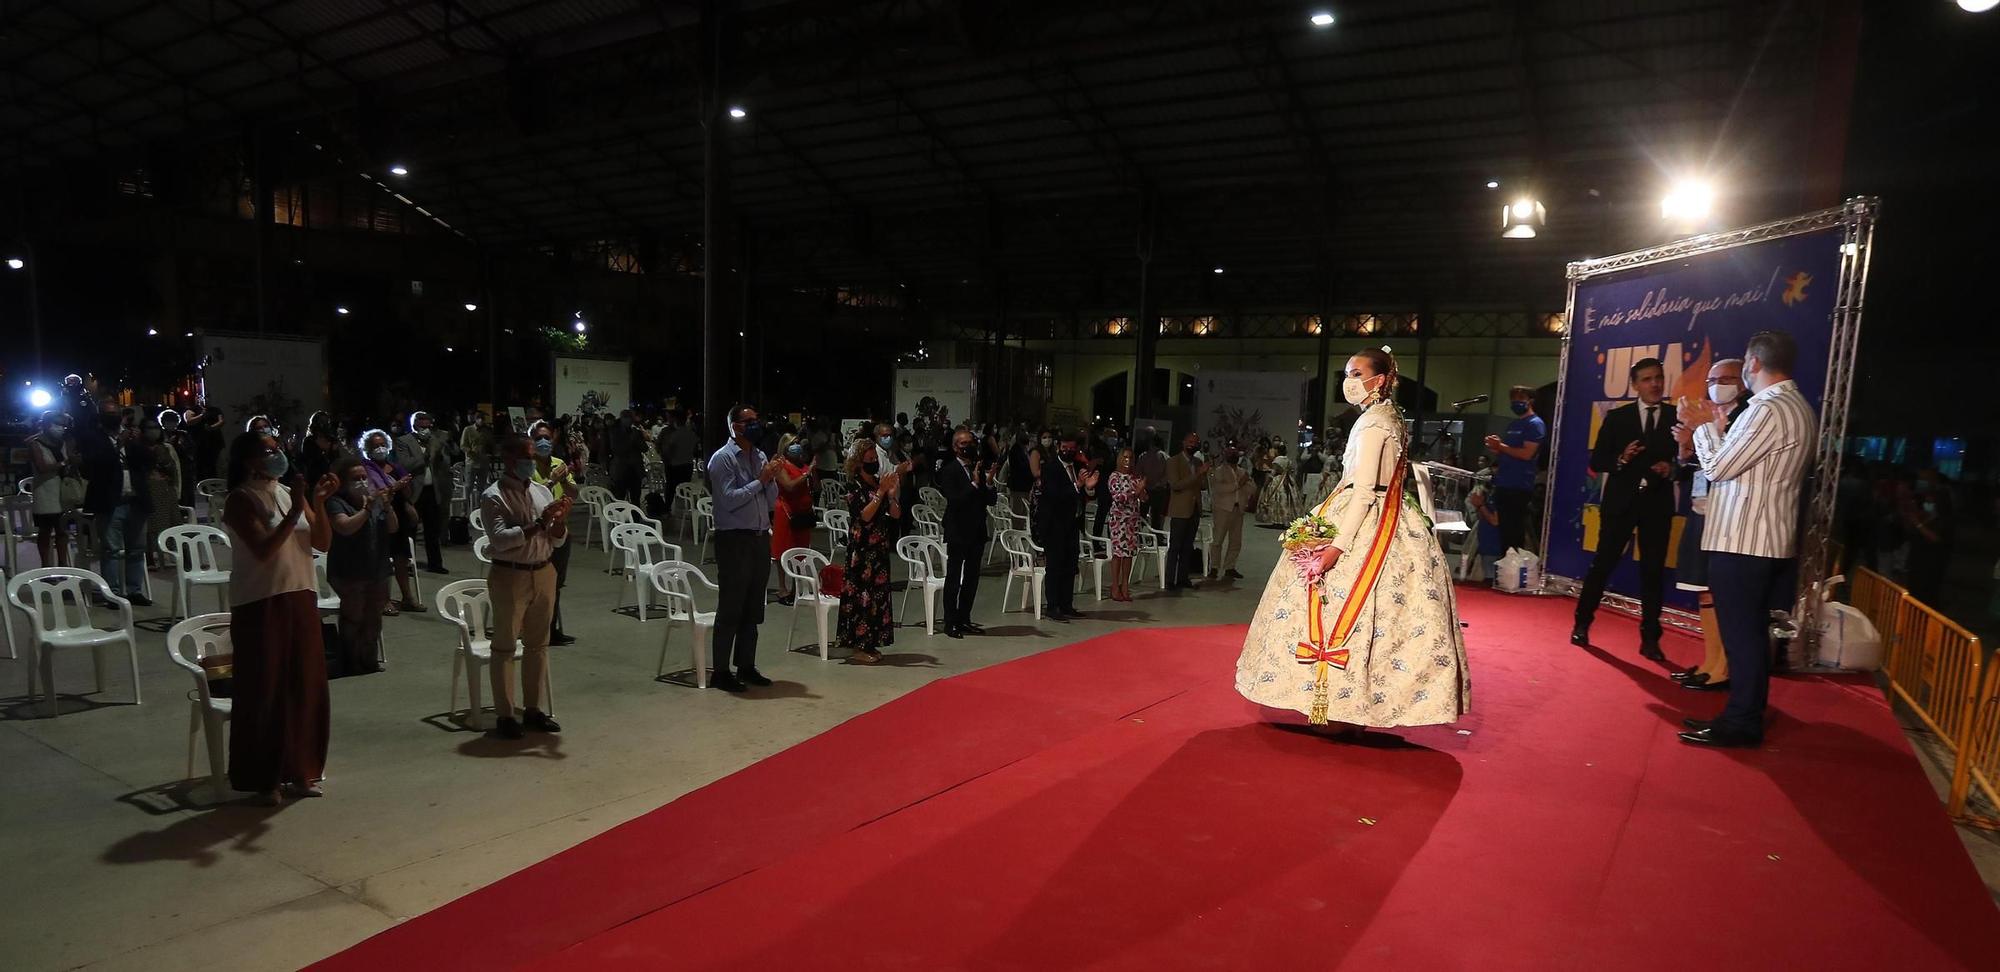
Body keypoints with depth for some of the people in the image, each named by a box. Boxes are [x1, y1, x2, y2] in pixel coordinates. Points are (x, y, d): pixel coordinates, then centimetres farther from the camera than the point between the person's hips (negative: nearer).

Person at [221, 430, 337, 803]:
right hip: (260, 605, -6)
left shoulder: (290, 492, 9)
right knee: (264, 690, 2)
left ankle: (300, 769, 23)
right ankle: (261, 778, 14)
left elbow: (323, 542, 5)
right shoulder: (241, 500, -8)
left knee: (306, 685, 10)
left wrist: (318, 503, -8)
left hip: (301, 598, 6)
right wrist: (295, 511, -23)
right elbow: (264, 550, -20)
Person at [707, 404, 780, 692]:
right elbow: (729, 500, -18)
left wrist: (771, 478, -6)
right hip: (734, 539, -7)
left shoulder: (760, 456, 12)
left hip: (760, 538, 7)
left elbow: (772, 501, 12)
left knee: (753, 609, 14)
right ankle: (721, 672, 8)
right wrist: (760, 480, -16)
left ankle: (746, 666, 25)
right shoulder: (723, 458, -8)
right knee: (730, 608, -1)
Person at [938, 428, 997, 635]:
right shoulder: (949, 470, -10)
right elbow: (954, 500, -20)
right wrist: (974, 484, -24)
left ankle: (964, 619, 22)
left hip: (977, 532, 6)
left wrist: (988, 483, -11)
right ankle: (950, 623, 7)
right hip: (958, 532, -6)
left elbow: (991, 501, 6)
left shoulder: (981, 468, 8)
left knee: (972, 578, 12)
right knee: (953, 579, 0)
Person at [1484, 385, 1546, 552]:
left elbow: (1526, 454, -18)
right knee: (1504, 530, 11)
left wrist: (1500, 445, -11)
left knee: (1514, 532, -8)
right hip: (1504, 484, 9)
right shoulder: (1513, 424, 20)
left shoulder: (1535, 424, -8)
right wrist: (1496, 448, 5)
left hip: (1519, 487, -9)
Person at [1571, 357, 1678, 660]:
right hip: (1620, 501, 0)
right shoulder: (1617, 417, 3)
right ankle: (1581, 624, 17)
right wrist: (1621, 459, -17)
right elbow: (1596, 461, 1)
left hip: (1658, 503, 1)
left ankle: (1649, 639, 10)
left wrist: (1672, 469, -17)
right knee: (1602, 564, 4)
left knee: (1654, 571, 3)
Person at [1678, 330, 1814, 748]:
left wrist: (1705, 428, 0)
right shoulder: (1799, 408, 15)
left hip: (1742, 541, -10)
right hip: (1767, 540, 10)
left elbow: (1717, 467, -15)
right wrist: (1720, 431, 16)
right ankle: (1744, 714, 23)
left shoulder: (1768, 410, -18)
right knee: (1749, 632, 15)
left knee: (1741, 633, -4)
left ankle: (1741, 724, 3)